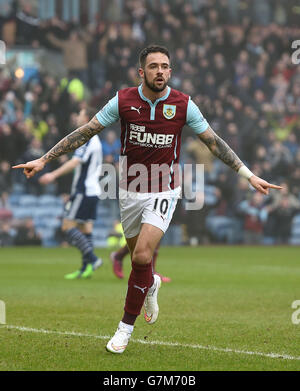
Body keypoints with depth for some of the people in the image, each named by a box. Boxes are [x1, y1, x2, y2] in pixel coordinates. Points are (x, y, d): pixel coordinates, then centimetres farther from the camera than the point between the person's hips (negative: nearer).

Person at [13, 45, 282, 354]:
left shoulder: (183, 105, -8)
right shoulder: (123, 100, -7)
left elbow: (214, 142, 2)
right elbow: (85, 132, -1)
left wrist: (249, 175, 1)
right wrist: (43, 160, -3)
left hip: (163, 192, -2)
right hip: (130, 191, 2)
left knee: (142, 256, -18)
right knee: (138, 257, 14)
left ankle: (126, 326, -2)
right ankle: (150, 286, 52)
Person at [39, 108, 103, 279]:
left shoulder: (86, 139, -13)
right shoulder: (96, 140, 18)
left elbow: (76, 161, -24)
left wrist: (54, 175, -30)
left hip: (83, 191, -10)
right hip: (93, 191, 10)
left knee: (68, 227, -9)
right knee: (85, 228, 7)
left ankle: (92, 258, -16)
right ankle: (86, 269, 4)